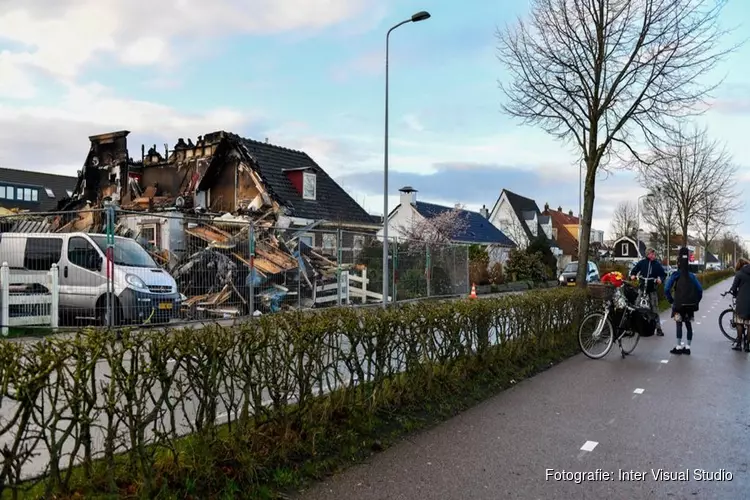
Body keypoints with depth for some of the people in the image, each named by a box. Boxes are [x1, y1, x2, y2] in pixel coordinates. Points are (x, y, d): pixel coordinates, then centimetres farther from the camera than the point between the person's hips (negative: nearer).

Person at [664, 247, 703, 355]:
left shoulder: (675, 275, -6)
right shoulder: (691, 276, 6)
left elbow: (666, 288, -15)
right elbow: (700, 289, 3)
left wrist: (671, 300, -3)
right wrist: (696, 301, 12)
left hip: (679, 304, -4)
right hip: (690, 305, 4)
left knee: (679, 324, 4)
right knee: (688, 324, 11)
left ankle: (679, 347, 3)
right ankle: (687, 347, 16)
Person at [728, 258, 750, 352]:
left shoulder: (739, 273, -4)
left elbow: (734, 289, -6)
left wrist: (736, 295, 12)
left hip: (742, 301, -3)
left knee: (739, 322, 9)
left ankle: (739, 343, 11)